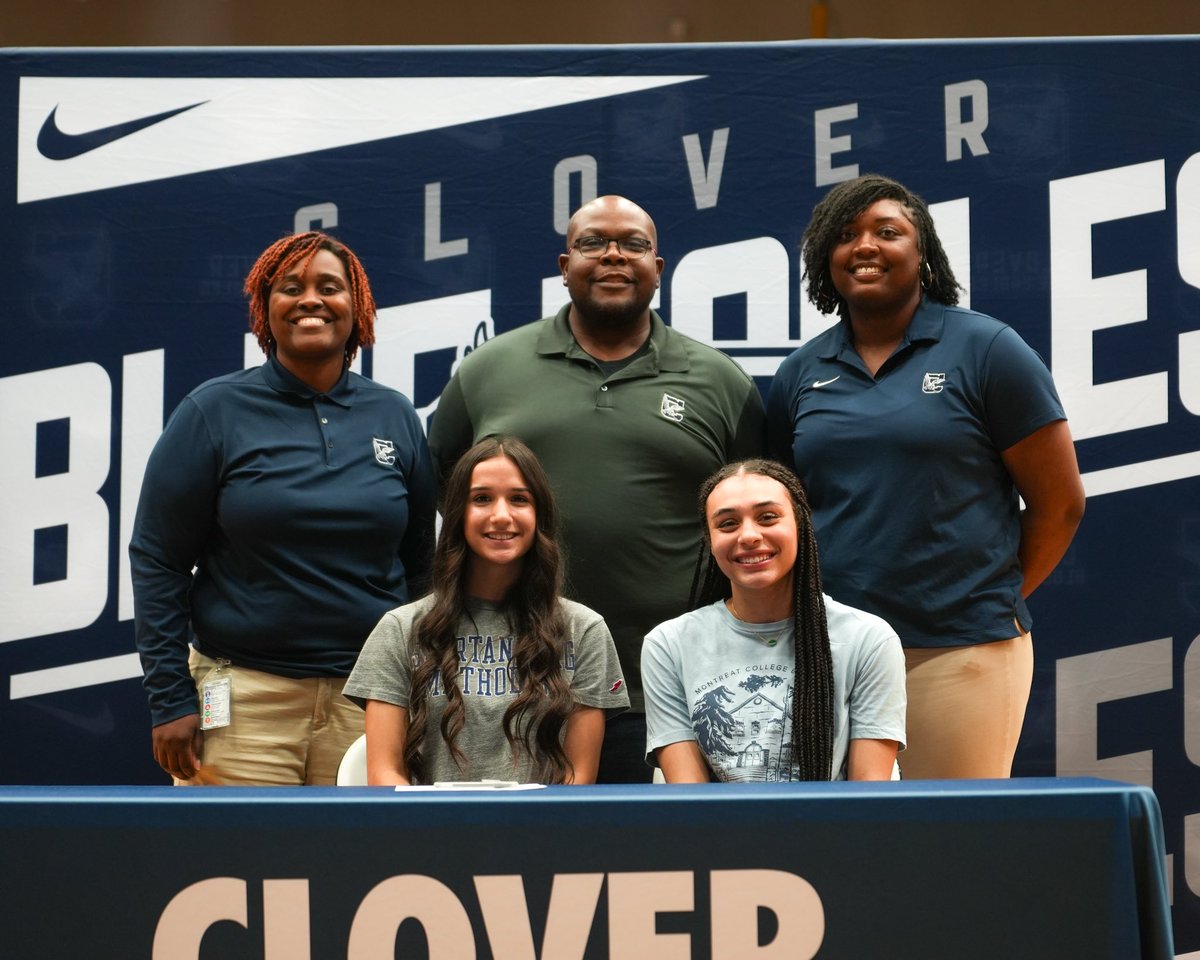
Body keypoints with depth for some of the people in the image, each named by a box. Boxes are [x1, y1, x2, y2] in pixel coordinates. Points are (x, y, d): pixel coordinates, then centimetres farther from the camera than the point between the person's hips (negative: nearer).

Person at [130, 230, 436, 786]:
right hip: (244, 697, -2)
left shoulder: (394, 417, 10)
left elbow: (418, 562, 13)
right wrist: (170, 698, -6)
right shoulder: (214, 411, 1)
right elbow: (158, 561, -1)